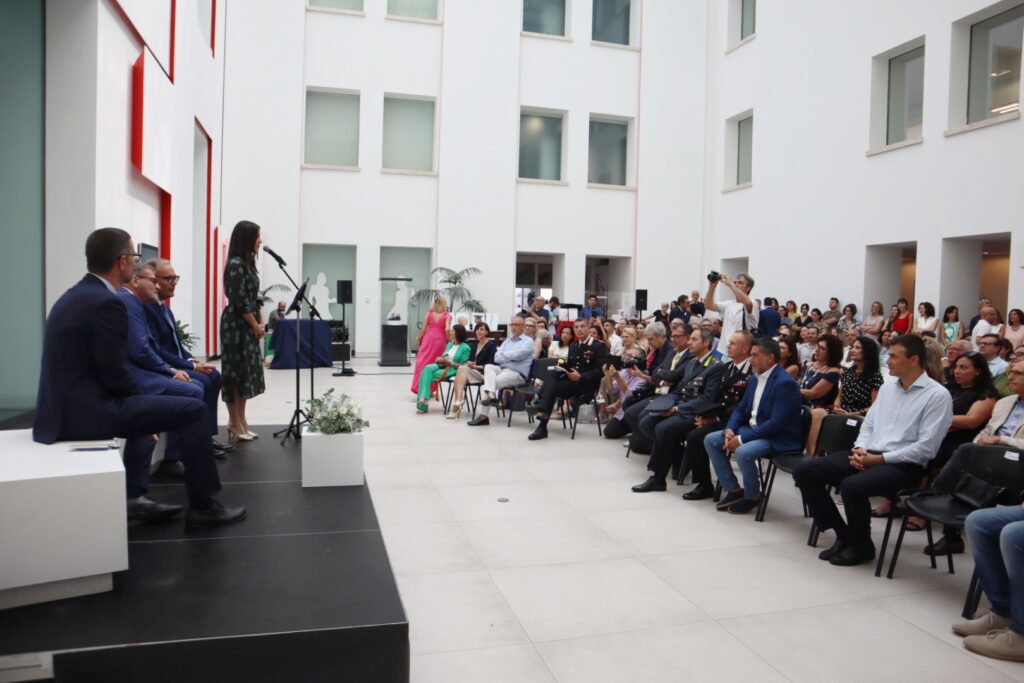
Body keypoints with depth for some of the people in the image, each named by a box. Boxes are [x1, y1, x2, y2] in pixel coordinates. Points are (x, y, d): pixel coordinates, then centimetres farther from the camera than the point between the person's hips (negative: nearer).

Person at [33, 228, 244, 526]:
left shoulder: (72, 296, 13)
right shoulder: (107, 302, -17)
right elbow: (115, 375, -18)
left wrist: (141, 401, 18)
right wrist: (141, 397, 2)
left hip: (65, 406, 10)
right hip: (85, 410, -10)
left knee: (143, 403, 32)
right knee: (193, 410, -7)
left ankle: (134, 496, 24)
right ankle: (202, 506, 3)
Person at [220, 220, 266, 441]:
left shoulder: (247, 263, 14)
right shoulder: (236, 264, -14)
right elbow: (240, 302, -17)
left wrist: (257, 324, 10)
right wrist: (256, 326, -11)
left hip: (247, 326, 9)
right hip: (236, 325, -9)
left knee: (245, 372, 11)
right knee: (235, 373, -3)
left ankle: (240, 421, 18)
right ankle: (235, 424, 4)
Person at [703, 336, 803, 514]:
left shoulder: (785, 382, -20)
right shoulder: (755, 378, 9)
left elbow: (777, 423, -26)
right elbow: (741, 408, 14)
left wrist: (742, 438, -26)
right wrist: (730, 429, -7)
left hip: (777, 437, -9)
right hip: (751, 428, 9)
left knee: (743, 452, -34)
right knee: (710, 440, -1)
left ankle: (752, 495, -6)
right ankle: (733, 490, 5)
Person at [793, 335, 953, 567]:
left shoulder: (937, 395, -6)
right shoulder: (887, 387, 16)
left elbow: (926, 448, -13)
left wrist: (879, 459, -15)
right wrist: (859, 449, -3)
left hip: (903, 465, -7)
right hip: (868, 454, 7)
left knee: (852, 485, -35)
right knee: (804, 471, -9)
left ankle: (861, 545, -5)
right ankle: (843, 534, 4)